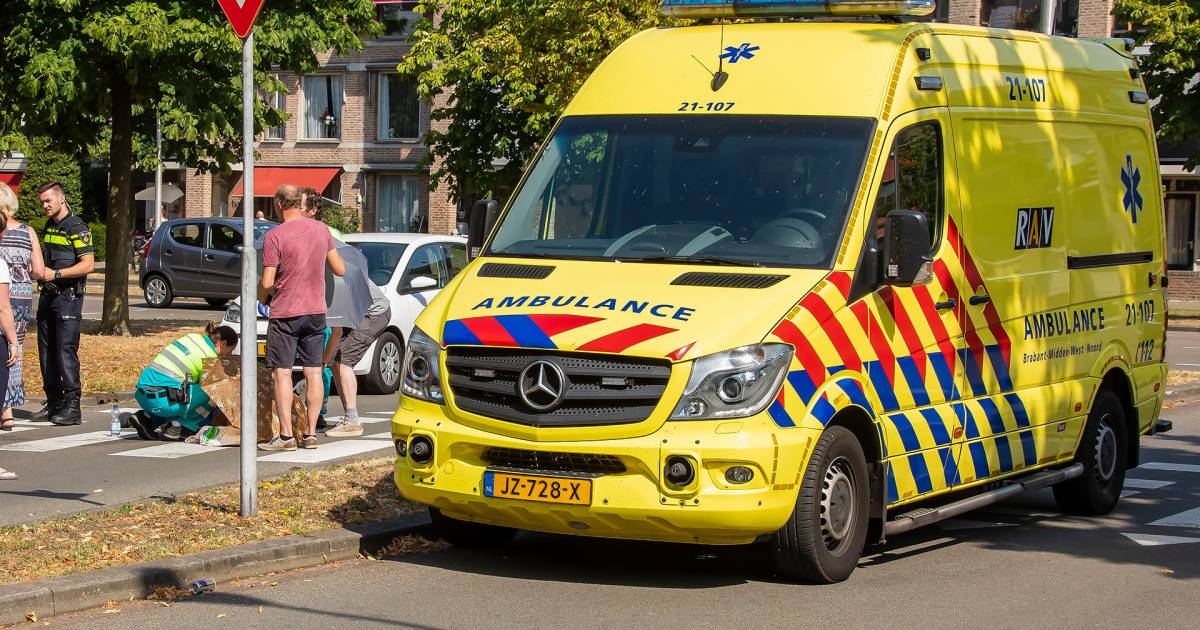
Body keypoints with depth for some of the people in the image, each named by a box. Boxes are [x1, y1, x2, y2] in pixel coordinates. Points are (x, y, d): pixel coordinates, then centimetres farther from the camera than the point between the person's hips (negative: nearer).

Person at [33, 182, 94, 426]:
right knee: (46, 351, 8)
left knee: (66, 351, -11)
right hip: (48, 295, 8)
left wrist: (56, 274, -20)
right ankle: (53, 403, 14)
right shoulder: (49, 227, 17)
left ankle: (72, 406, -9)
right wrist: (40, 271, 8)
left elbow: (88, 264, -16)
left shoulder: (76, 227, -9)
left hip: (68, 296, -8)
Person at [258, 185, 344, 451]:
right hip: (316, 311, 5)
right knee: (313, 372, 8)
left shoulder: (274, 236, -13)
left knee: (282, 373, 0)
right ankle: (311, 434, 9)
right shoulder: (321, 230, 2)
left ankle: (286, 436, -3)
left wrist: (261, 297, 8)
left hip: (284, 314, -5)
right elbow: (340, 270, 8)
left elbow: (267, 282, -14)